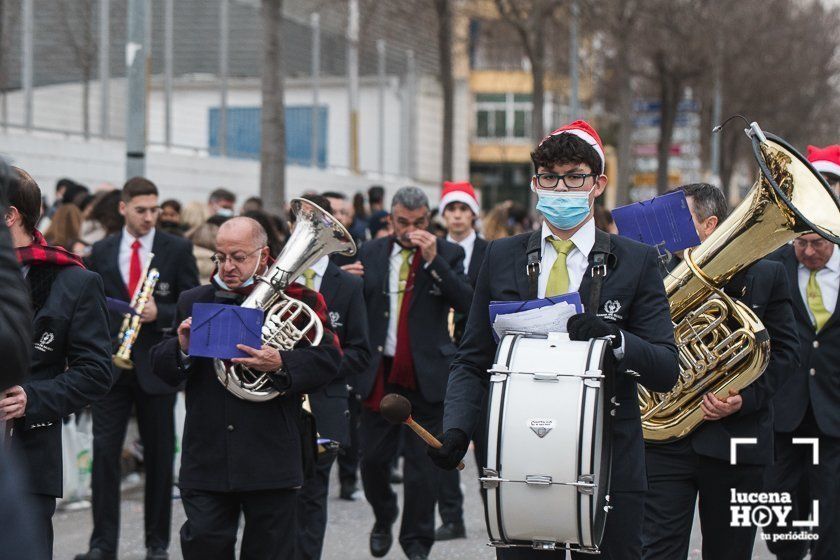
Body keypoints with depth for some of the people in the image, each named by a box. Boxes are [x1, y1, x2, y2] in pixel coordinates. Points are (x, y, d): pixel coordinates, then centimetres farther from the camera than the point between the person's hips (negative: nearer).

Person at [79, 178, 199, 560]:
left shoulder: (177, 250, 1)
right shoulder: (102, 252, 7)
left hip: (157, 366, -1)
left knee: (159, 456, 6)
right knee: (104, 450, -5)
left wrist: (159, 313, -17)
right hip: (111, 366, 1)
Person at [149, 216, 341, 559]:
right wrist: (181, 348, -11)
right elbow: (162, 370, 11)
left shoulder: (295, 300, 0)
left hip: (271, 463, -2)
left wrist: (281, 364, -24)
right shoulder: (192, 302, 12)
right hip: (206, 463, 2)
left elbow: (328, 360, -6)